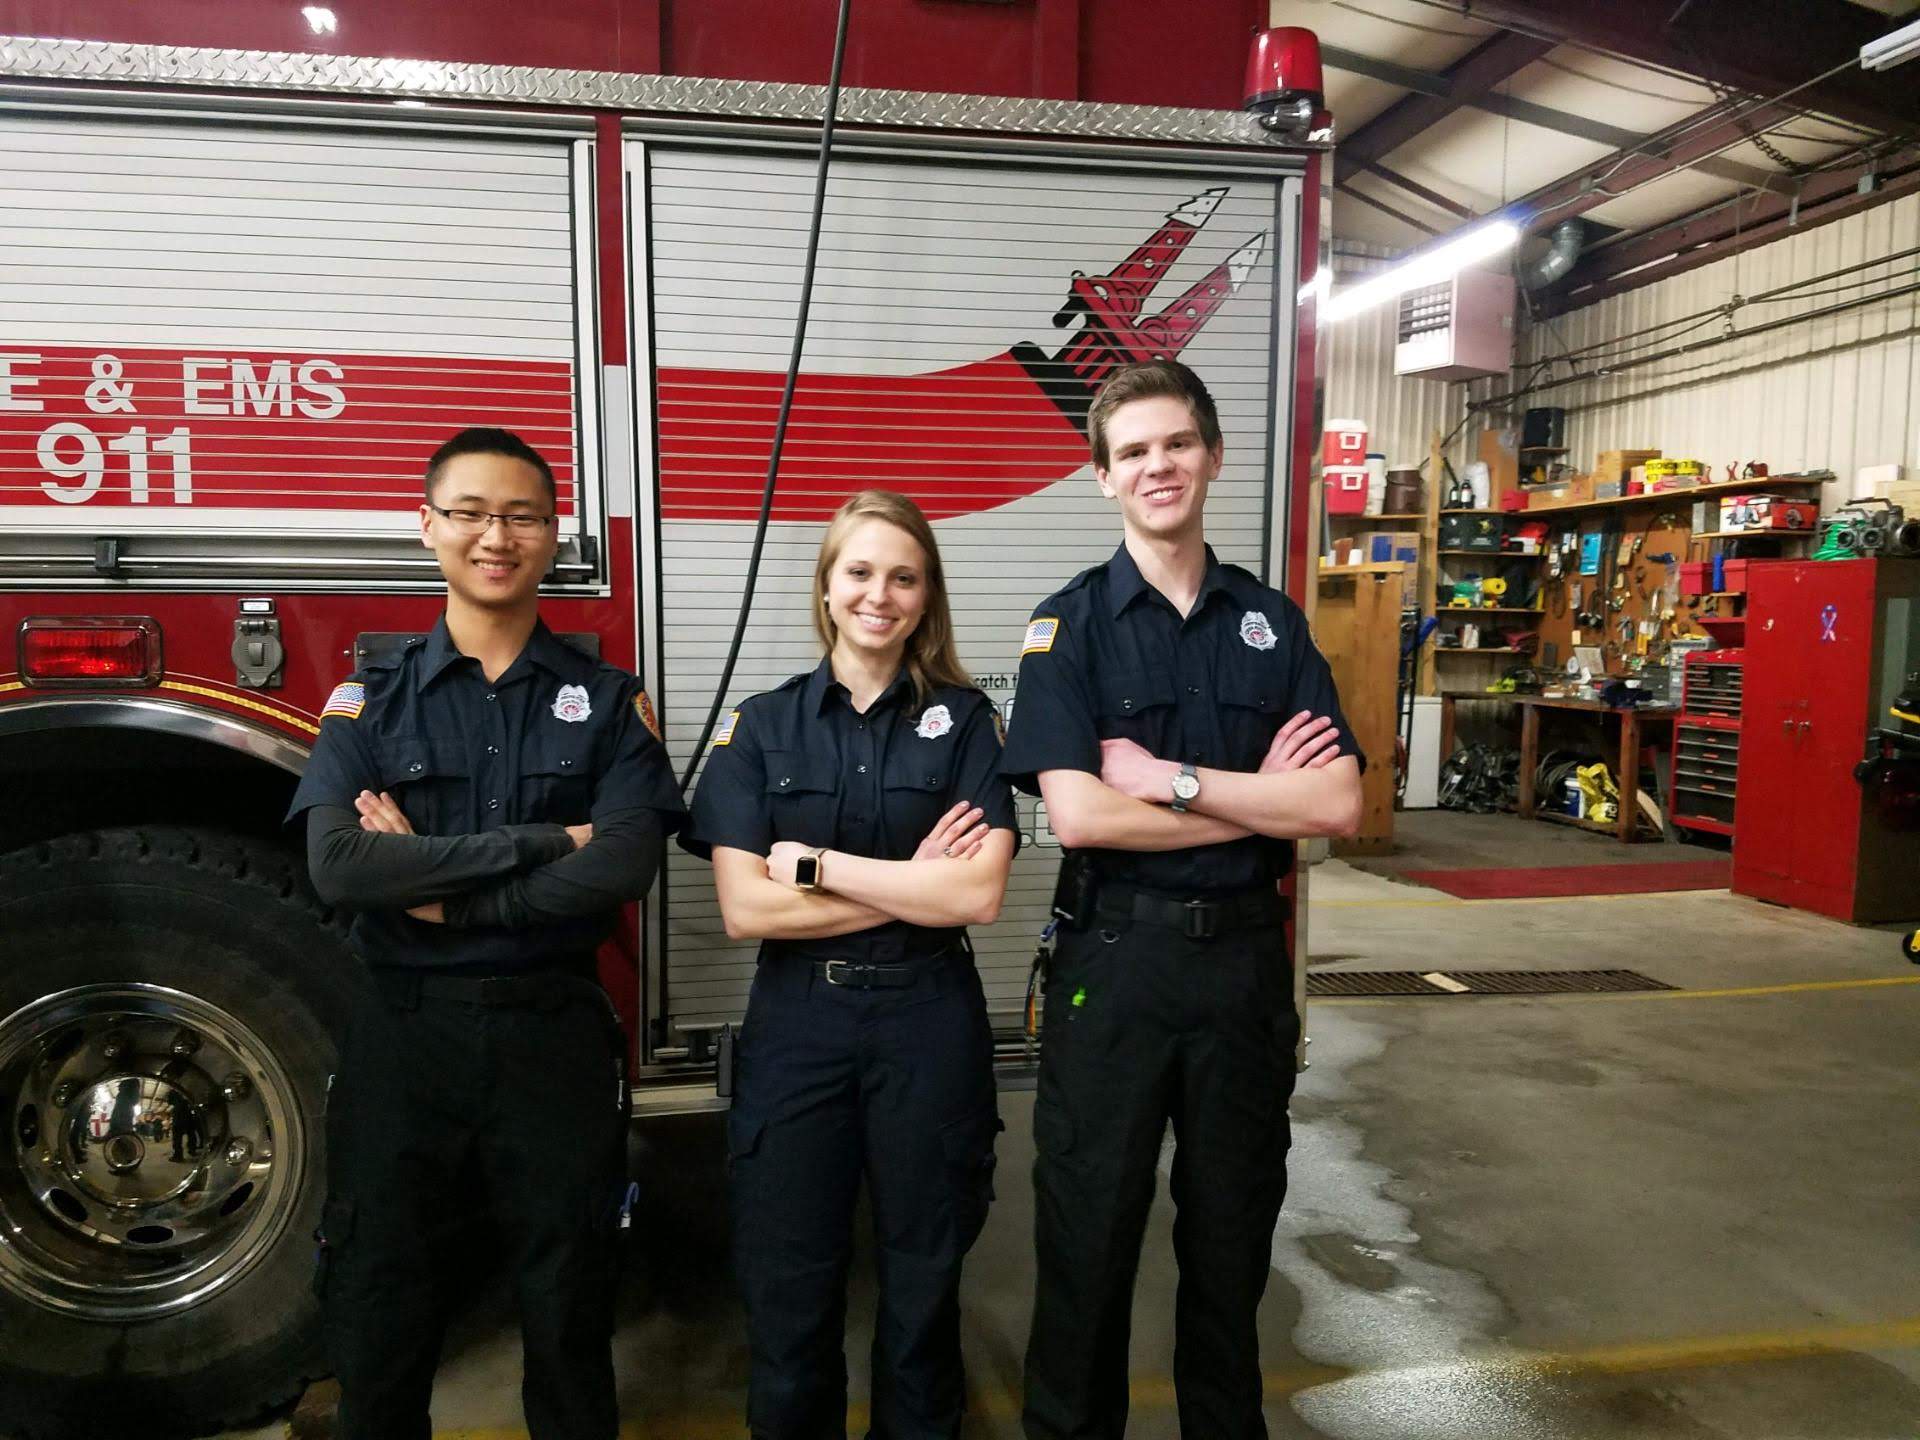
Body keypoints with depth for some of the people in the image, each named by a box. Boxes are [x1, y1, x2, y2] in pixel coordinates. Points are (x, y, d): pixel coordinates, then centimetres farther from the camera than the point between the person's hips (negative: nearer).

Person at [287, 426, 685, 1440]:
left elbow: (623, 864, -14)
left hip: (556, 1033, 0)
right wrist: (543, 841, -17)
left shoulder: (608, 700, 1)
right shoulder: (371, 697, 2)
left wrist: (435, 891, -15)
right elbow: (338, 867, -14)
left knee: (568, 1314, 13)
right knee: (375, 1313, 13)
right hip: (404, 1030, 1)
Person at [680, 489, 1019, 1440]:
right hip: (797, 1027, 1)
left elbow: (979, 895, -12)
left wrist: (816, 864, -12)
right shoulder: (759, 727, 1)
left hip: (929, 1026, 0)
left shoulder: (964, 721, 0)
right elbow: (744, 908, -9)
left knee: (922, 1285, 14)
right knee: (789, 1292, 11)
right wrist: (913, 885, -11)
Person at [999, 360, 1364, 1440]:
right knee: (1089, 1228, 11)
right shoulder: (1071, 624, -5)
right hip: (1113, 957, -2)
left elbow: (1338, 805, -7)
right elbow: (1078, 814, -18)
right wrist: (1257, 800, -13)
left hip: (1246, 955, 3)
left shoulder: (1274, 623, 4)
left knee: (1233, 1226, 18)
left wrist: (1170, 776, -16)